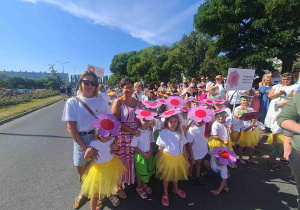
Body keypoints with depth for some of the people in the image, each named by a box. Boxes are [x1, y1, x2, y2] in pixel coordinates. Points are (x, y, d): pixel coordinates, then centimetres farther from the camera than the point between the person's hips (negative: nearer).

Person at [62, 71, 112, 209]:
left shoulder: (101, 101, -3)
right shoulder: (72, 102, -5)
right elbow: (71, 127, -10)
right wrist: (85, 147, -19)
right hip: (81, 141, 0)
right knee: (82, 171, 18)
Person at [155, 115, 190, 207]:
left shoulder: (180, 133, -8)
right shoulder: (163, 133, -20)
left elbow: (183, 147, 0)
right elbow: (160, 148, -14)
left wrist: (186, 160, 5)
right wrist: (160, 162, -10)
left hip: (179, 158, 4)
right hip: (167, 158, -4)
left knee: (176, 175, 26)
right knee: (166, 177, 17)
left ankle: (175, 189, 56)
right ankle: (165, 193, 43)